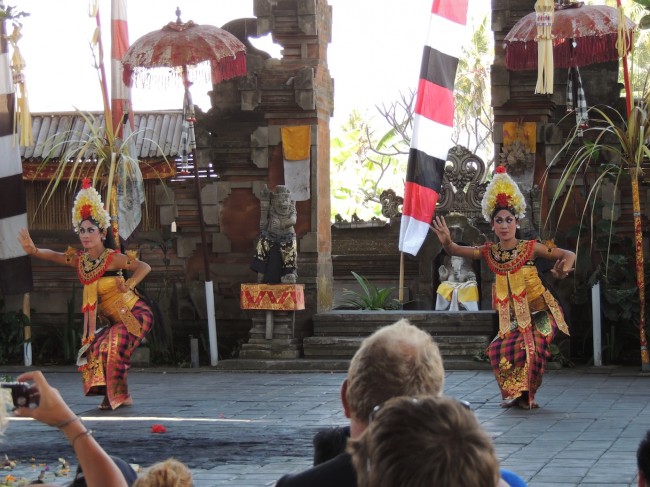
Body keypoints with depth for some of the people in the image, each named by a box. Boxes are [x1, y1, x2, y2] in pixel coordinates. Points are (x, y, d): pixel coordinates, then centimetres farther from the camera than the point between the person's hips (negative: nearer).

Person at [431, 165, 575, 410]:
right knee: (499, 350, -11)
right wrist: (447, 242, -32)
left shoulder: (530, 248, -9)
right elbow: (456, 251, -9)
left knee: (530, 347, -21)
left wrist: (564, 267, -29)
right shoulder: (490, 251, 0)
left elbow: (569, 255, -6)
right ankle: (515, 394, 10)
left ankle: (525, 394, -1)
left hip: (538, 312, -3)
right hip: (511, 315, 4)